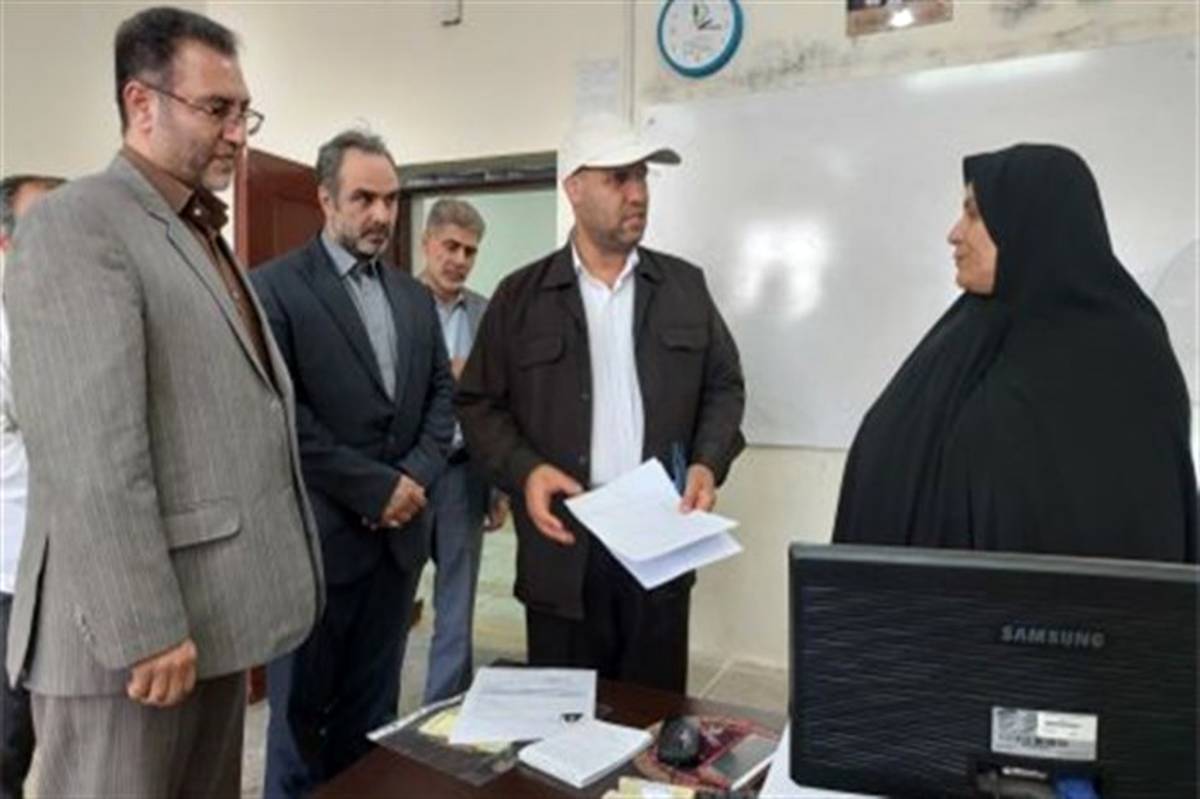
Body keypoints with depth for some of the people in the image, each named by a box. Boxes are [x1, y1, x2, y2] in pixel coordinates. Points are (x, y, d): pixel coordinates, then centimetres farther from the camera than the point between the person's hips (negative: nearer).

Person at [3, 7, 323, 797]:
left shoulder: (204, 238, 17)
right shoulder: (75, 224, -11)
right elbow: (91, 457, -20)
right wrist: (142, 628, -21)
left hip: (217, 614, 8)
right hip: (136, 626, -8)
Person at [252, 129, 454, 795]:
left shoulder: (415, 297, 12)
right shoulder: (275, 286, -7)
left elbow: (441, 392, 11)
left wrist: (417, 476, -5)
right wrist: (374, 486, -15)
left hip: (399, 533, 5)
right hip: (317, 535, -5)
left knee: (373, 709, 17)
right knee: (301, 710, 13)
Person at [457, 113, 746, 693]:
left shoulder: (685, 285, 7)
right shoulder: (521, 296, 2)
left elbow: (725, 385, 11)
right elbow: (479, 402, 3)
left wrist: (708, 463, -5)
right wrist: (524, 471, -13)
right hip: (563, 544, -1)